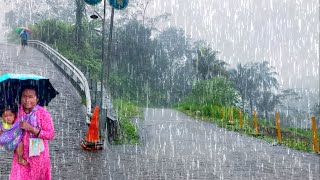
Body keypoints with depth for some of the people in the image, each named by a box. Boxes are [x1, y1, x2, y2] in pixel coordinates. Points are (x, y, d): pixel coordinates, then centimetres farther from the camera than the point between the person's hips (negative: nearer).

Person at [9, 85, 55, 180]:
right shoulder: (17, 110, -6)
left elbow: (50, 134, -20)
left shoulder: (43, 113, -17)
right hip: (21, 154, 3)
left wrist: (30, 128, -27)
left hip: (38, 155, -3)